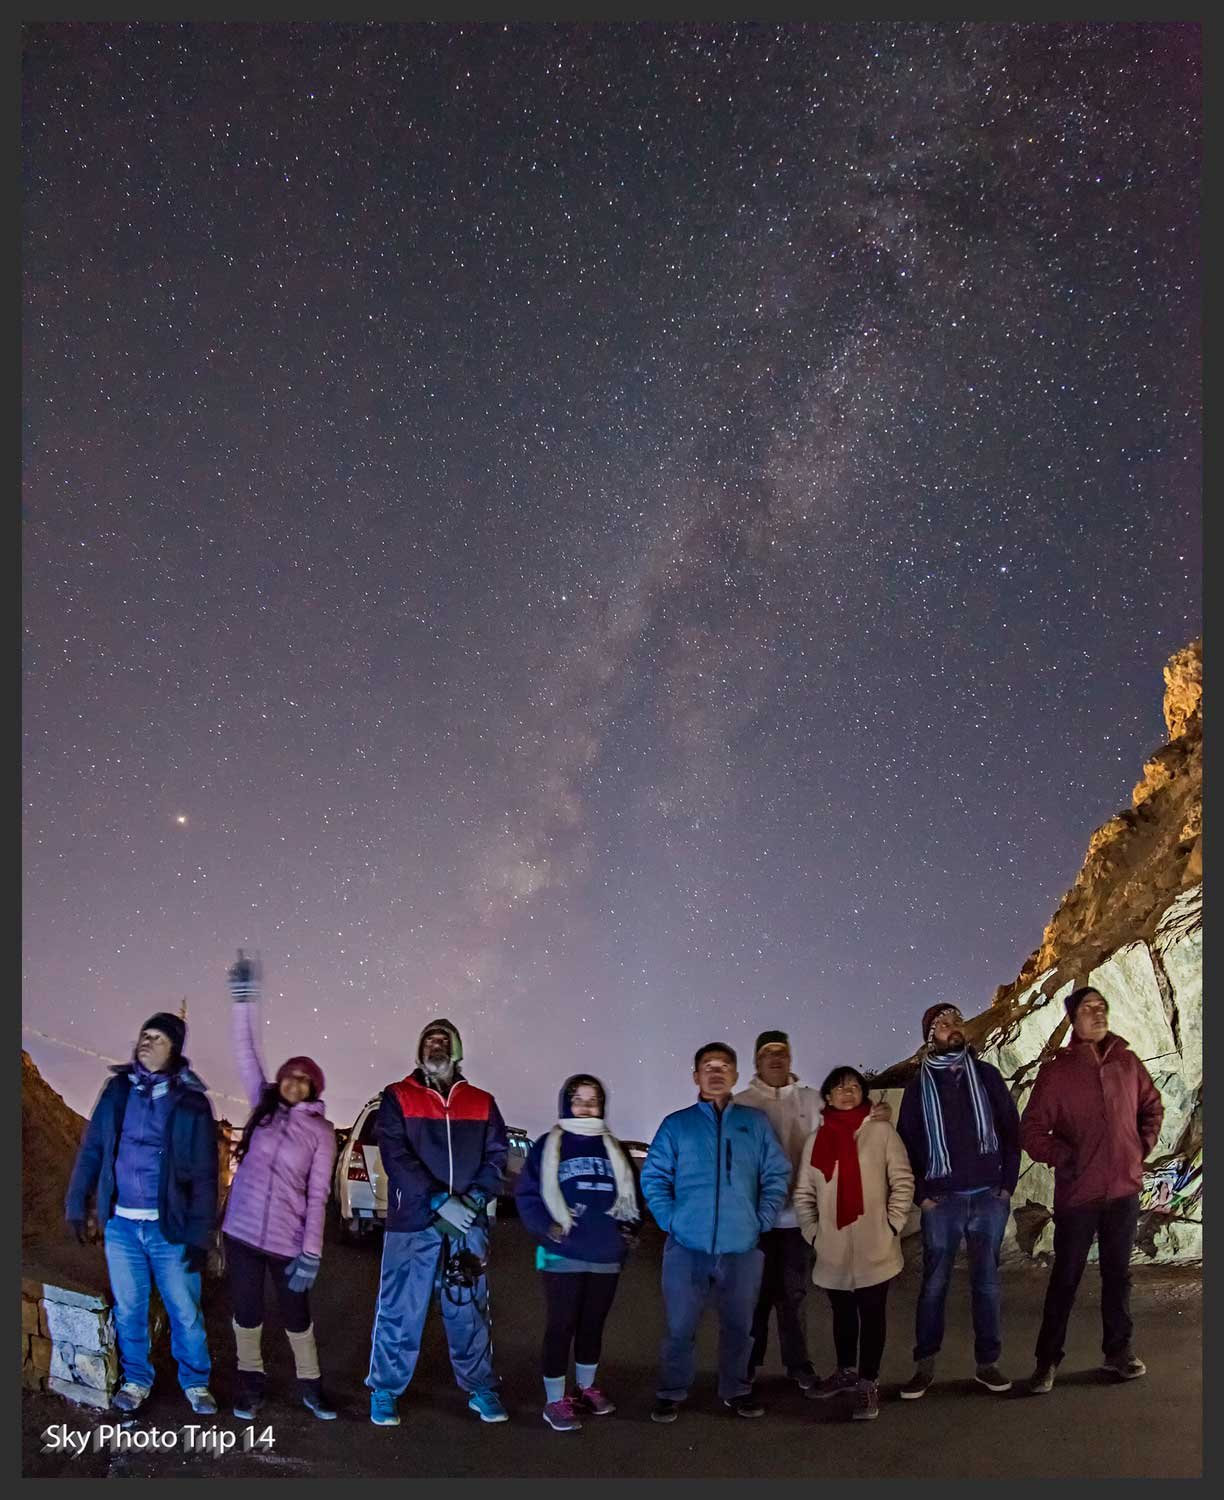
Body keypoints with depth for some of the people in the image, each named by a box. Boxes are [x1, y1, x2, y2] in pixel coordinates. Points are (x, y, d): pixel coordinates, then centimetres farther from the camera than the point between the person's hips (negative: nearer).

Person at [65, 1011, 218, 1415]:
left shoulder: (191, 1102, -6)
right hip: (120, 1224, 3)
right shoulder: (117, 1090, 2)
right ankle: (136, 1379, 31)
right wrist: (77, 1203, 5)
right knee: (128, 1309, 13)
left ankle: (195, 1382, 24)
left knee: (185, 1311, 6)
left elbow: (204, 1175, -6)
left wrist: (199, 1235, -9)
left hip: (170, 1227, -2)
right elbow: (91, 1149, 8)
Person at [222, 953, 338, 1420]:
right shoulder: (263, 1106, 5)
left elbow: (317, 1195, -5)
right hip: (242, 1229, 2)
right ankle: (250, 1380, 32)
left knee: (296, 1315, 7)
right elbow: (245, 1053, -2)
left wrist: (311, 1252, -10)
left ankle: (309, 1384, 28)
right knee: (246, 1311, 11)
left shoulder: (321, 1130, -3)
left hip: (288, 1239, -2)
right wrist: (243, 1002, -11)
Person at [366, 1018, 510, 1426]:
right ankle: (384, 1392, 18)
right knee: (401, 1311, 3)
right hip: (412, 1223, -2)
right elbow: (396, 1156, -8)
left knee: (469, 1311, 10)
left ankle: (480, 1389, 23)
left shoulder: (481, 1103, 11)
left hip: (468, 1224, 2)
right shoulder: (398, 1098, 2)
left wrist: (474, 1198, -11)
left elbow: (497, 1155, 6)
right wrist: (439, 1201, -16)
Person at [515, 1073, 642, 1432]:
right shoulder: (549, 1146, -3)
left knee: (593, 1325, 15)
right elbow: (526, 1193, -5)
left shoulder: (612, 1148, 11)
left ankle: (586, 1388, 32)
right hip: (563, 1256, -4)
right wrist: (547, 1227, -16)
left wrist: (629, 1227, 2)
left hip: (606, 1257, 5)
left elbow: (629, 1194, 17)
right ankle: (555, 1401, 10)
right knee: (561, 1327, -1)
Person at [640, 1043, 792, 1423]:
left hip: (742, 1247, 2)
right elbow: (653, 1177, 3)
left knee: (738, 1325, 13)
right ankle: (671, 1393, 20)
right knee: (680, 1327, 4)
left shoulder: (755, 1123, 7)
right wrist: (671, 1219, -7)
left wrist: (761, 1220, -2)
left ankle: (736, 1389, 30)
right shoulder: (676, 1125, 3)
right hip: (687, 1247, -1)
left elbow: (777, 1174, 7)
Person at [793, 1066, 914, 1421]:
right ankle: (846, 1371, 34)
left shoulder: (881, 1131, -4)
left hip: (874, 1248, -3)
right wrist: (812, 1231, 2)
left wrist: (893, 1224, -7)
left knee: (871, 1314, 2)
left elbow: (902, 1181, -3)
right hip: (833, 1250, 4)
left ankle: (868, 1383, 12)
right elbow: (803, 1192, 11)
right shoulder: (816, 1140, 6)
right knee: (842, 1313, 17)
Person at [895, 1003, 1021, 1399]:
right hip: (941, 1200, -1)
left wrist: (1007, 1183, 0)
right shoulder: (918, 1086, 4)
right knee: (934, 1283, 2)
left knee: (987, 1281, 7)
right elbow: (907, 1143, 5)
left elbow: (1011, 1128, 6)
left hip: (989, 1195, 1)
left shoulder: (986, 1075, 6)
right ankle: (924, 1365, 11)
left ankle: (987, 1362, 17)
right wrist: (921, 1195, -2)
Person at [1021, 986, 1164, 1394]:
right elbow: (1031, 1131, -6)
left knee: (1117, 1273, 15)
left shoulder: (1127, 1062, 1)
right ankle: (1047, 1359, 15)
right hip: (1077, 1193, -3)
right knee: (1065, 1277, 5)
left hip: (1124, 1189, 3)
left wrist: (1143, 1147, 6)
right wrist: (1064, 1157, -14)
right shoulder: (1056, 1072, -8)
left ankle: (1119, 1351, 30)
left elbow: (1152, 1106, 16)